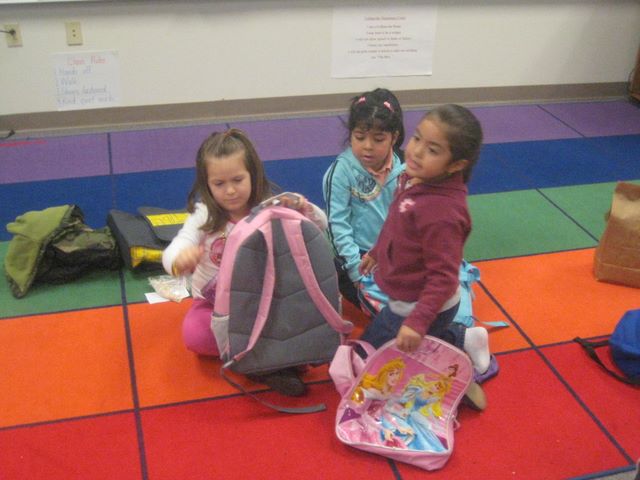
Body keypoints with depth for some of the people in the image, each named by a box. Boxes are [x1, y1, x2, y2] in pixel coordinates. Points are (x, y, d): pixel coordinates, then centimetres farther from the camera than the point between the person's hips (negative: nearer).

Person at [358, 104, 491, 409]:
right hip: (406, 299, 9)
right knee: (373, 341, 30)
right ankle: (462, 341, 23)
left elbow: (443, 277, -32)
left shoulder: (441, 211, -36)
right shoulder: (414, 179, -9)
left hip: (421, 305, -9)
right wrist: (377, 253, 22)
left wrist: (417, 322, -36)